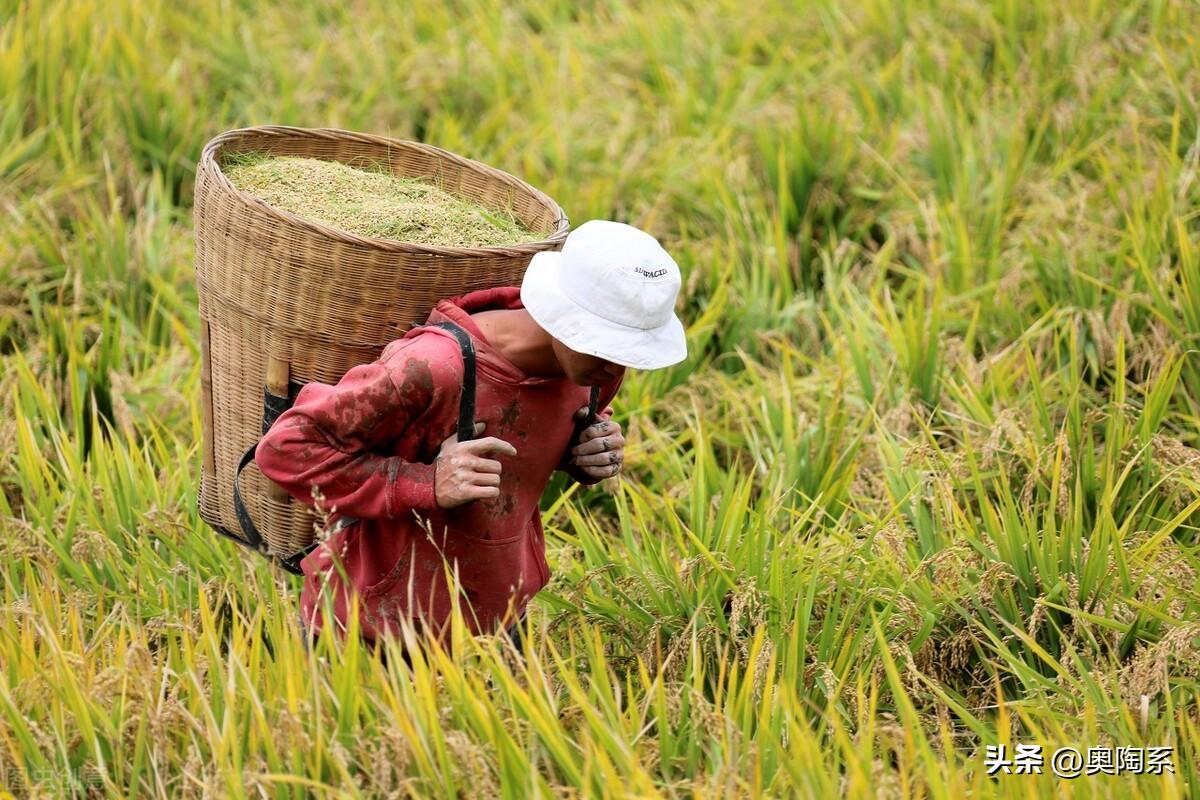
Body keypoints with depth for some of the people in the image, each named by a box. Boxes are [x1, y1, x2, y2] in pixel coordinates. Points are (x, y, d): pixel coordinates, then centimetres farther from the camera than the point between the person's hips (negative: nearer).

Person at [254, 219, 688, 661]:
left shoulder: (599, 363, -9)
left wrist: (594, 448, -8)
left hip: (497, 622, 6)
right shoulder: (431, 370, -31)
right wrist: (426, 484, -32)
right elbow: (285, 447, -26)